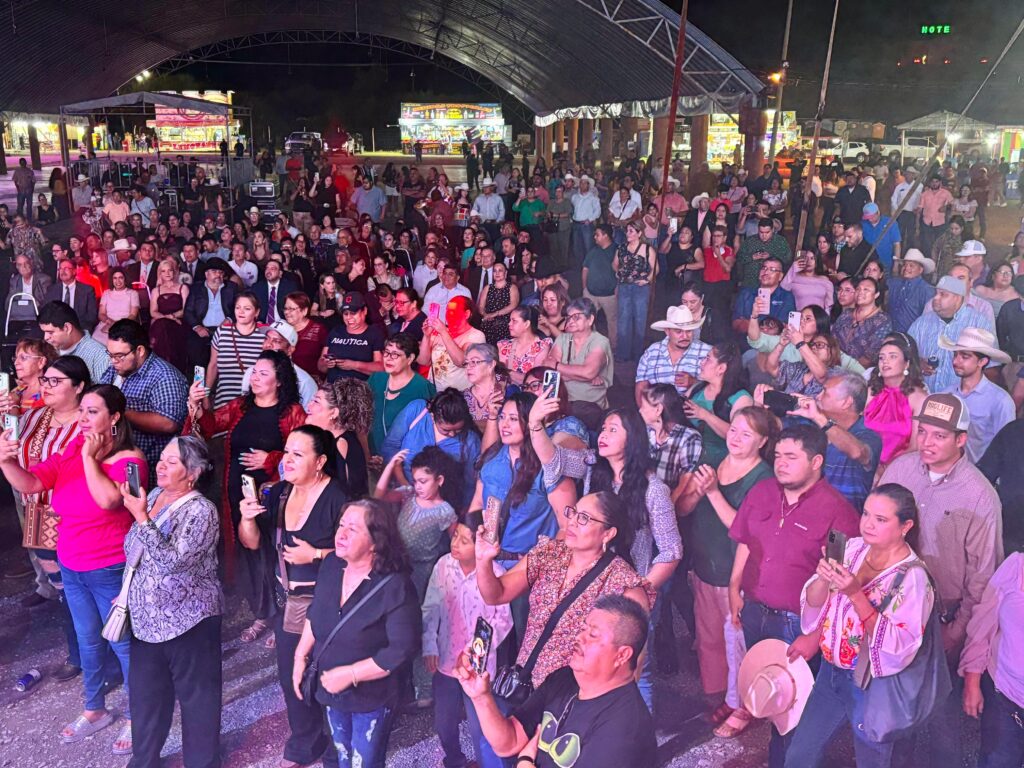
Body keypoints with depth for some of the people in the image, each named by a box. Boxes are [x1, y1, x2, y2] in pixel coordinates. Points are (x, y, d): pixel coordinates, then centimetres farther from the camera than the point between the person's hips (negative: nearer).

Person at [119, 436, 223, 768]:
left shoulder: (201, 511, -18)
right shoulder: (153, 496, 4)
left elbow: (169, 561, -28)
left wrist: (141, 517, -27)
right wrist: (128, 592, 17)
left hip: (188, 620, -7)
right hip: (146, 617, 7)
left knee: (196, 697, 8)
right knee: (145, 695, 20)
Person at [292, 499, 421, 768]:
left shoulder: (395, 586, -29)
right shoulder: (331, 565, -9)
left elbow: (403, 650, -29)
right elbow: (315, 613, 7)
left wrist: (349, 675, -25)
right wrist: (300, 657, 3)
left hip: (372, 698, -6)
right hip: (331, 691, 6)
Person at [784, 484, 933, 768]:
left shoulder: (912, 577, -19)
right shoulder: (853, 549, -5)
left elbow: (898, 646, -24)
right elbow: (813, 604, -2)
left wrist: (856, 595, -31)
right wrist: (823, 578, -23)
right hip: (831, 670, 5)